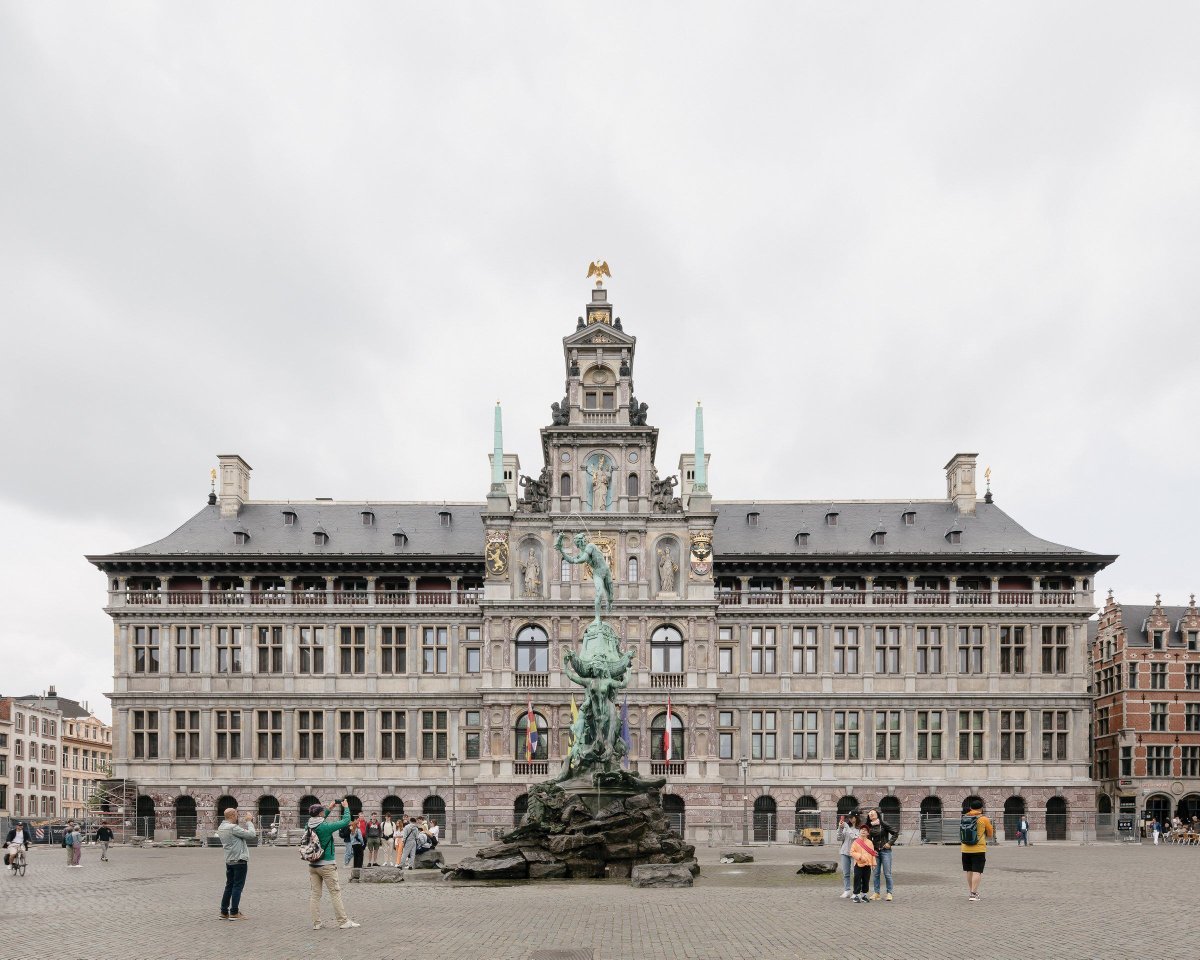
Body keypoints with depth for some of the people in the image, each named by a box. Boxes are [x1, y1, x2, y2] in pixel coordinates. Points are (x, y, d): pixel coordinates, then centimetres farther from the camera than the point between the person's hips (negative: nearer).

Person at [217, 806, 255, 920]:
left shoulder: (221, 828, 9)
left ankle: (224, 912, 17)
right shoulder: (233, 828, -20)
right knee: (237, 887, -2)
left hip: (229, 861, 9)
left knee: (229, 886, 14)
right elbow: (251, 835, -19)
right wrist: (249, 822, -7)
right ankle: (234, 913, 1)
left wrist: (248, 823, 8)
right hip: (239, 861, -9)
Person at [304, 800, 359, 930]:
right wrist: (346, 807, 3)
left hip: (312, 865, 6)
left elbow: (318, 820, 24)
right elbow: (345, 821, -11)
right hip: (326, 865, -6)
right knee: (335, 893, 1)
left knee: (314, 894, 9)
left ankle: (316, 923, 11)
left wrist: (329, 809, 27)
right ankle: (343, 922, 5)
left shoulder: (309, 826, 0)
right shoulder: (325, 827, -18)